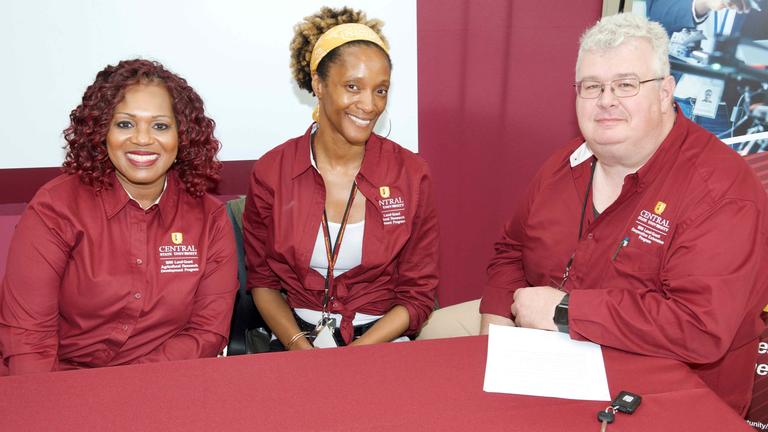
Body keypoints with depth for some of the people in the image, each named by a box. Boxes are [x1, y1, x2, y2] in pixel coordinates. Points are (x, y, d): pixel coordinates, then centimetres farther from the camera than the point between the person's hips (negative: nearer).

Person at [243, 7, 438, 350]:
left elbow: (417, 294, -1)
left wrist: (356, 354, -13)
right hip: (295, 338, 0)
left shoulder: (410, 175, -4)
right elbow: (262, 281, 5)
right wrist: (299, 347, -11)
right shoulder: (271, 173, -3)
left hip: (381, 337, 0)